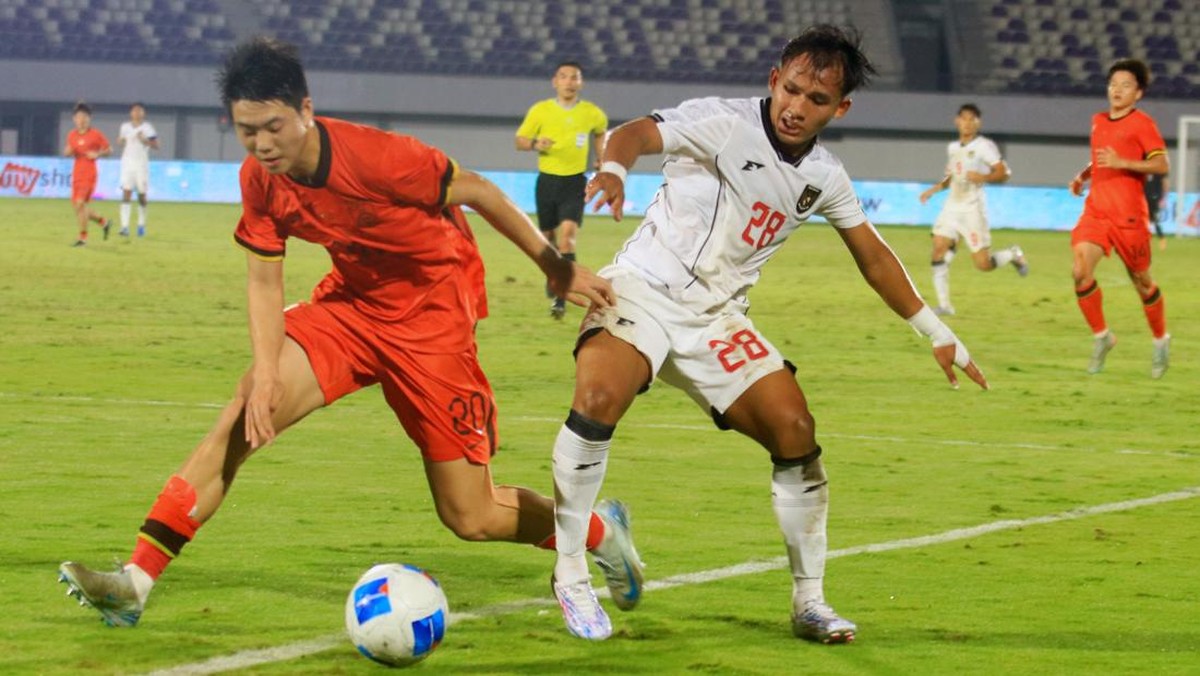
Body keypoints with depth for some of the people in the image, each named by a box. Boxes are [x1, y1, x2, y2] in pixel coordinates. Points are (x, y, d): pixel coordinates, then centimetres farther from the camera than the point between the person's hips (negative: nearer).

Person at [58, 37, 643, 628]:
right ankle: (134, 584, -18)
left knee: (471, 518, -1)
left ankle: (602, 532, 29)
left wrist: (556, 268, -8)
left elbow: (479, 193, -16)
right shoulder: (260, 179, -11)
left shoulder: (375, 158, -29)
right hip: (349, 304, 5)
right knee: (244, 414, -17)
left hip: (432, 316, -5)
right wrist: (265, 372, -21)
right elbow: (263, 280, -4)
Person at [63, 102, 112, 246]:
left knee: (80, 204, -16)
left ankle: (83, 237, -5)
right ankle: (103, 221, 27)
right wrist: (67, 152, -3)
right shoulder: (71, 135, 9)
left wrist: (97, 154, -16)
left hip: (89, 174, -6)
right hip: (76, 174, 6)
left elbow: (109, 150, 1)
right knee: (76, 206, 6)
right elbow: (66, 153, 20)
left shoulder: (96, 134, -4)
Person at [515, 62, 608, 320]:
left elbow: (600, 131, 23)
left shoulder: (592, 113, 0)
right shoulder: (540, 110, -4)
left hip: (575, 182, -1)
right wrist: (535, 144, -18)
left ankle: (561, 296, -21)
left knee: (568, 234, -19)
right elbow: (520, 140, 3)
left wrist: (600, 158, 11)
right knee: (549, 236, 12)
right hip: (547, 180, 1)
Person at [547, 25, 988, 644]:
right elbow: (638, 133, -30)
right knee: (600, 400, -31)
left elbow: (875, 260, 19)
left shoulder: (824, 177, 5)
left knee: (795, 432, -5)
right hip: (645, 288, -6)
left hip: (717, 317, 6)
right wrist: (614, 168, -54)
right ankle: (569, 572, -14)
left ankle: (809, 603, 11)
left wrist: (938, 335, 19)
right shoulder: (724, 123, -14)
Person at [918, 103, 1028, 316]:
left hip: (973, 208, -6)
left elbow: (1003, 173, -9)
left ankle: (1013, 254, 26)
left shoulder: (984, 146, -6)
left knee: (983, 264, -5)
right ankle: (944, 304, -8)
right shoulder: (952, 148, 14)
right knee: (938, 251, -12)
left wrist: (983, 177, -26)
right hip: (952, 206, 6)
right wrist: (935, 189, 15)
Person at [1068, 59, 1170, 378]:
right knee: (1080, 271, -16)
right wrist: (1083, 175, 11)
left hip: (1129, 214, -5)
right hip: (1096, 210, 5)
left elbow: (1162, 165, -15)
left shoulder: (1142, 124, -6)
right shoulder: (1098, 121, 13)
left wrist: (1122, 162, -25)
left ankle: (1161, 340, 30)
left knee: (1141, 281, 7)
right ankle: (1101, 337, 1)